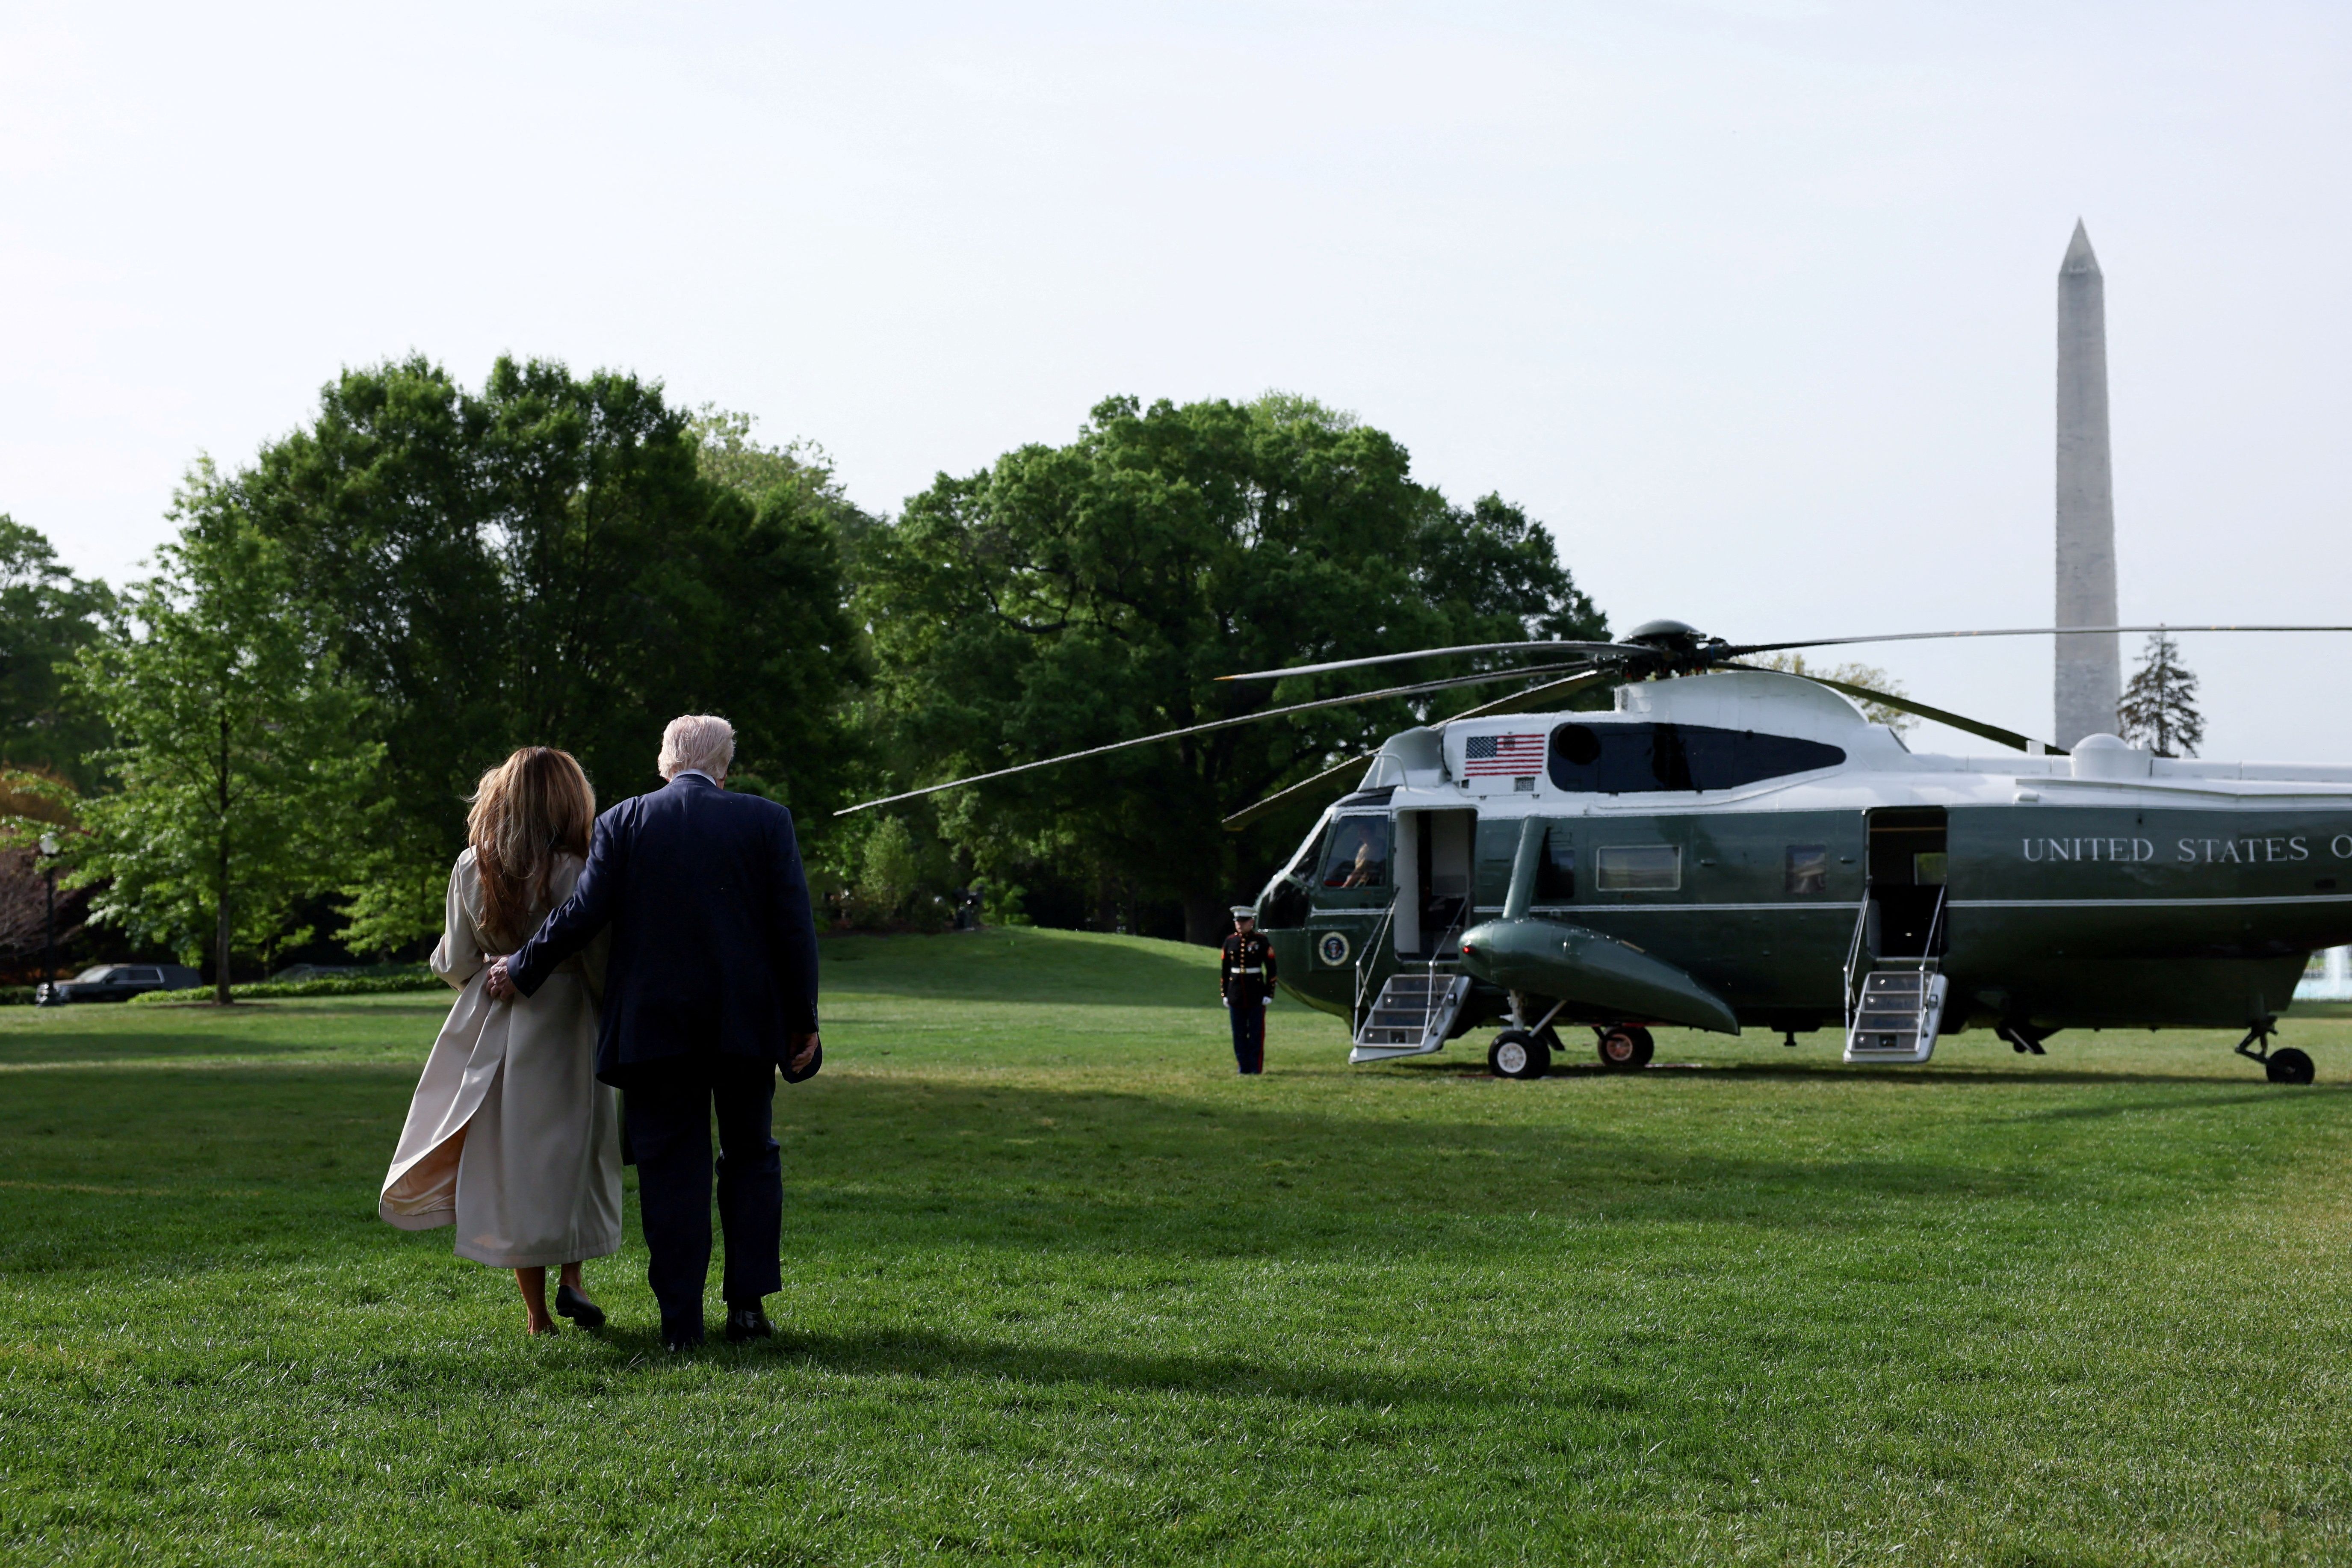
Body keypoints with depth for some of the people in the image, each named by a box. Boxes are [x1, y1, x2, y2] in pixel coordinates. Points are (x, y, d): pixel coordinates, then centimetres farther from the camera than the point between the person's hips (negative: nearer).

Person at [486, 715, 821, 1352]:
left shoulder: (623, 823, -1)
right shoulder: (767, 821, 0)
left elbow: (584, 915, -5)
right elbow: (794, 925, -2)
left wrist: (520, 971, 9)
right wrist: (802, 1021, 4)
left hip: (653, 1025, 0)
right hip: (747, 1024, 0)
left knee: (670, 1168, 5)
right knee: (751, 1157, 16)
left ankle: (681, 1321, 4)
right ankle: (747, 1303, 11)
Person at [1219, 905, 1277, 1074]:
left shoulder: (1262, 942, -3)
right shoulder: (1230, 942, 6)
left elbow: (1271, 970, -2)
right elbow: (1224, 970, 10)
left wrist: (1269, 994, -6)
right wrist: (1224, 994, 6)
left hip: (1257, 995, -3)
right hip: (1236, 995, 3)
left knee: (1256, 1033, 1)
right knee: (1239, 1034, 6)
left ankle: (1256, 1067, 6)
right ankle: (1242, 1067, 13)